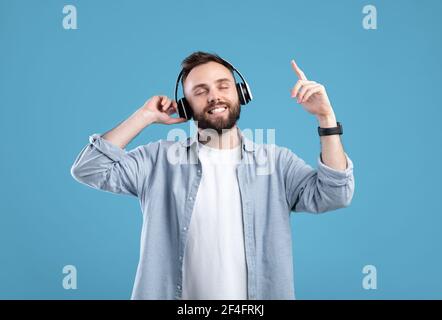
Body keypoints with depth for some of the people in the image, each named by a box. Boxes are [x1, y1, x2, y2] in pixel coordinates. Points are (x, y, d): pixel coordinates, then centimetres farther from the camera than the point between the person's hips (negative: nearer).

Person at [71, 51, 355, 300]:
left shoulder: (277, 161, 0)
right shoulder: (161, 159, -2)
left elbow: (333, 195, -10)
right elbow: (89, 169, -8)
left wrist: (325, 116, -17)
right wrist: (145, 116, -10)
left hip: (263, 295, 1)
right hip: (175, 293, 0)